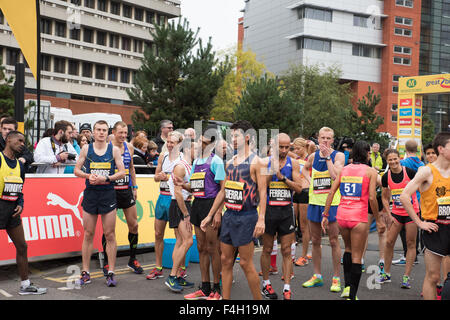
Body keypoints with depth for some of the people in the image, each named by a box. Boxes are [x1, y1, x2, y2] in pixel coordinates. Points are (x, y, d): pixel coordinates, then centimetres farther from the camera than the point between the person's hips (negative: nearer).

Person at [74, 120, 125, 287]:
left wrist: (106, 178, -14)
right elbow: (77, 170, 8)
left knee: (110, 235, 1)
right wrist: (88, 176, -11)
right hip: (90, 193, 1)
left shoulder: (114, 150, 2)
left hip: (108, 193, -1)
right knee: (88, 234, 5)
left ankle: (111, 273, 7)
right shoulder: (86, 148, 6)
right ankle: (85, 272, 14)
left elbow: (122, 173, 0)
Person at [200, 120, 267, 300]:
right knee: (226, 260, 9)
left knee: (246, 263, -2)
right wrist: (210, 215, 17)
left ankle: (258, 299, 12)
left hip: (246, 217, -7)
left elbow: (262, 192, -12)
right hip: (228, 215, 7)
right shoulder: (230, 163, 14)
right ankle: (225, 298, 17)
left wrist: (261, 219, -21)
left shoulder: (255, 162, -6)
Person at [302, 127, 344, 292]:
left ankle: (336, 278, 9)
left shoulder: (338, 156, -6)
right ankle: (317, 276, 23)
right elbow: (305, 169, 29)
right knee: (315, 241, 11)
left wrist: (327, 156, -17)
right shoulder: (313, 156, 8)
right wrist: (309, 180, 10)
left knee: (334, 241, -1)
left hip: (332, 202, -5)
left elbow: (336, 176, -21)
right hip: (314, 201, 5)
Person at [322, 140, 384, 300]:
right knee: (356, 256, 5)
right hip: (359, 217, -4)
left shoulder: (344, 169, 9)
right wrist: (378, 220, 2)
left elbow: (331, 192, 4)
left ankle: (347, 286, 20)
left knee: (348, 248, 26)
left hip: (341, 215, 4)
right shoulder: (370, 171, -2)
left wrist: (325, 215, 8)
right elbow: (372, 198, -9)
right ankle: (352, 295, 8)